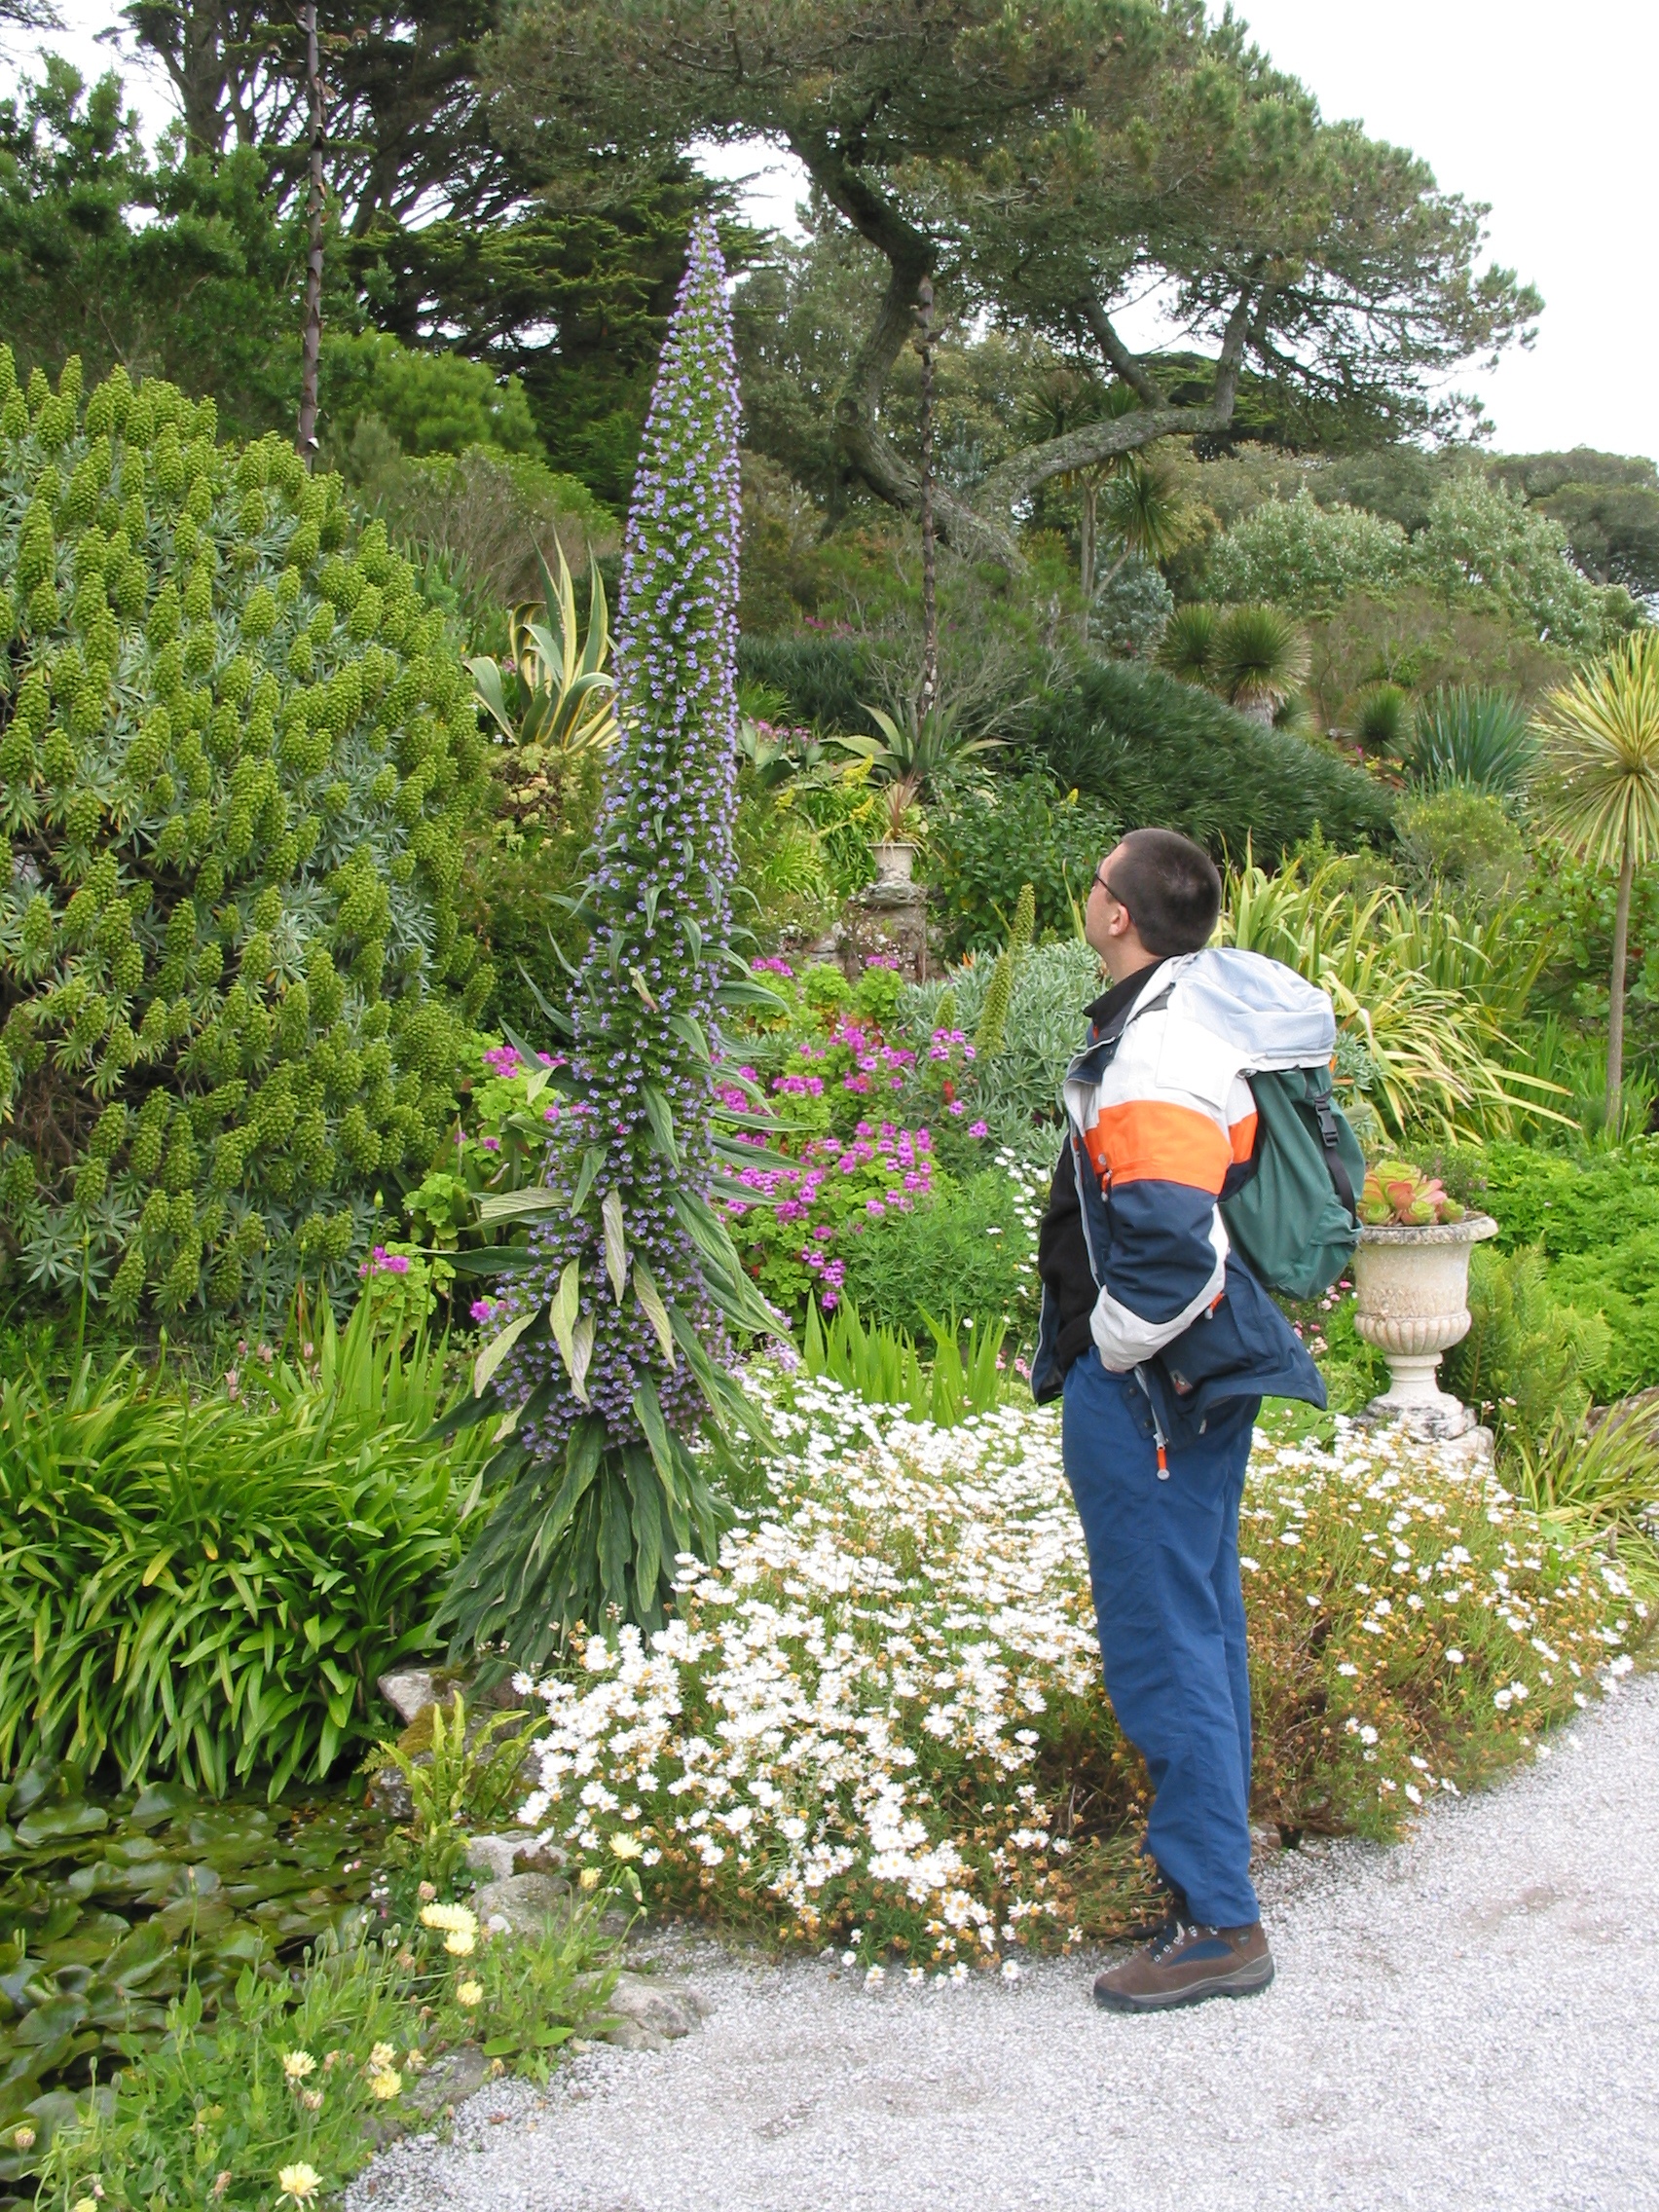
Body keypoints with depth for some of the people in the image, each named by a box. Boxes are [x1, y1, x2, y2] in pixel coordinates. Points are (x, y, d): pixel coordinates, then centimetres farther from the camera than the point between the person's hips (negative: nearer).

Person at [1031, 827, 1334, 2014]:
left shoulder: (1153, 1056, -22)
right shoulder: (1207, 1017, 10)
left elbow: (1164, 1249, -31)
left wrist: (1109, 1355, -15)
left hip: (1147, 1389, -11)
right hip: (1206, 1376, 11)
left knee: (1163, 1644, -4)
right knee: (1203, 1622, 18)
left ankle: (1217, 1922, 4)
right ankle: (1209, 1858, 31)